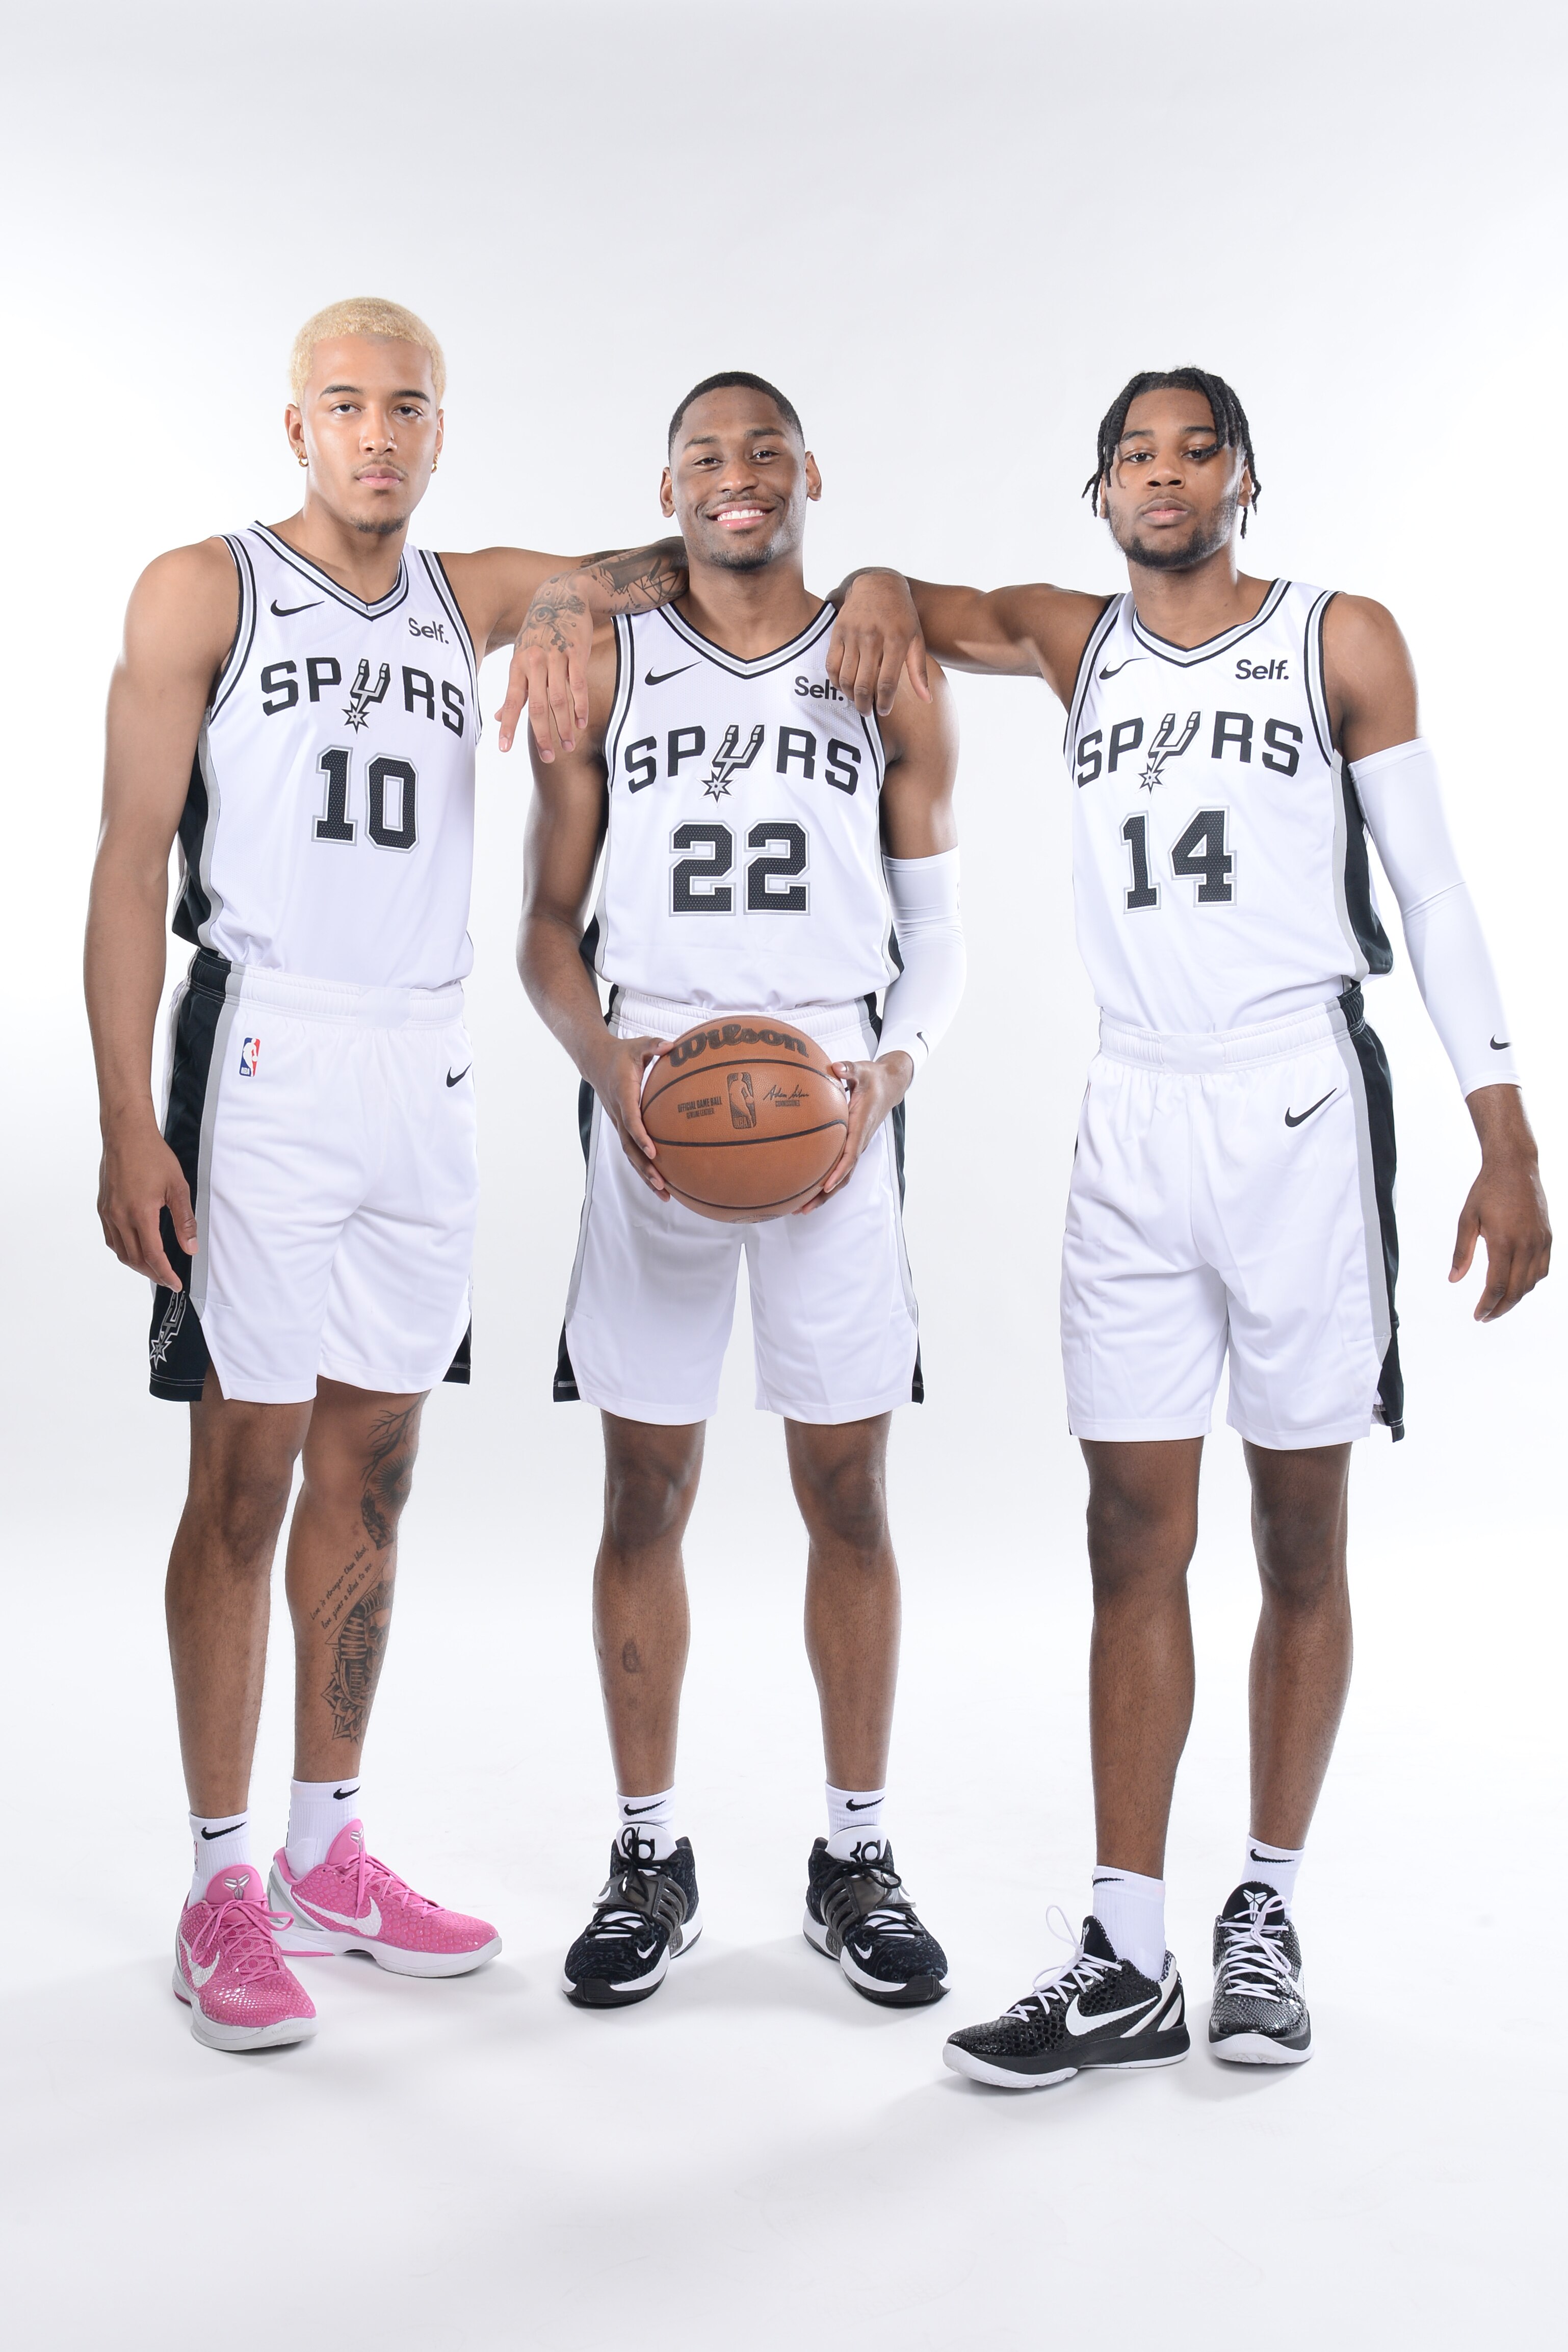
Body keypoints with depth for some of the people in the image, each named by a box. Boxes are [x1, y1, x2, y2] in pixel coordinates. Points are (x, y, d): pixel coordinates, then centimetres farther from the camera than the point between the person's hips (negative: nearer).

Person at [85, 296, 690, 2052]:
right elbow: (132, 860, -4)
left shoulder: (471, 599, 14)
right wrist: (129, 1128, -13)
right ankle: (222, 1891, 10)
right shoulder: (201, 593, 1)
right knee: (244, 1479, -2)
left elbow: (669, 564, 24)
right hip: (264, 1065, -5)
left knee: (370, 1471, 9)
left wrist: (562, 614, 0)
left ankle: (327, 1855, 22)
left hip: (426, 1073, 5)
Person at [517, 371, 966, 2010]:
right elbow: (549, 922, 8)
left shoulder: (891, 680, 8)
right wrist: (604, 1059, -11)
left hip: (835, 1103, 0)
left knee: (847, 1492, 4)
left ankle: (856, 1859, 19)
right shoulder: (604, 669, 9)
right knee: (645, 1493, 5)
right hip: (649, 1105, 0)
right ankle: (647, 1859, 19)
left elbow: (937, 931, 10)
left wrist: (888, 1070, -9)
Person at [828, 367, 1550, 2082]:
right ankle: (1128, 1967, 8)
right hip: (1133, 1126, 3)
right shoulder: (1081, 645, 13)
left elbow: (1431, 891, 2)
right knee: (1134, 1545, 2)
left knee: (1300, 1543, 5)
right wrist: (878, 587, -4)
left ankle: (1268, 1914, 21)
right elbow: (911, 607, 23)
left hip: (1300, 1118, -3)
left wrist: (1504, 1141, -5)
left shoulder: (1341, 641, 3)